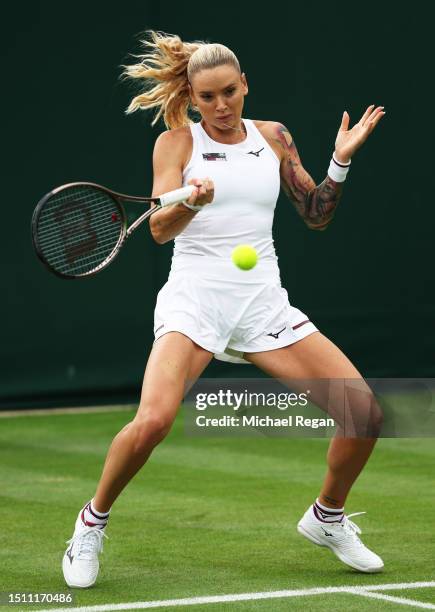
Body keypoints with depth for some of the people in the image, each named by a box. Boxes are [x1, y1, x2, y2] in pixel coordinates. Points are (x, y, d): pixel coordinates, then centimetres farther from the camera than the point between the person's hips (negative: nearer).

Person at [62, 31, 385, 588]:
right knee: (152, 421, -28)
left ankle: (327, 517, 21)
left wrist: (340, 160, 1)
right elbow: (160, 229, -11)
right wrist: (194, 201, -32)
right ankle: (93, 522, -2)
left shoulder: (274, 138, 11)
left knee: (365, 414, -6)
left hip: (263, 302, 4)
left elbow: (316, 215, 17)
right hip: (194, 298, -4)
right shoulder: (176, 141, 1)